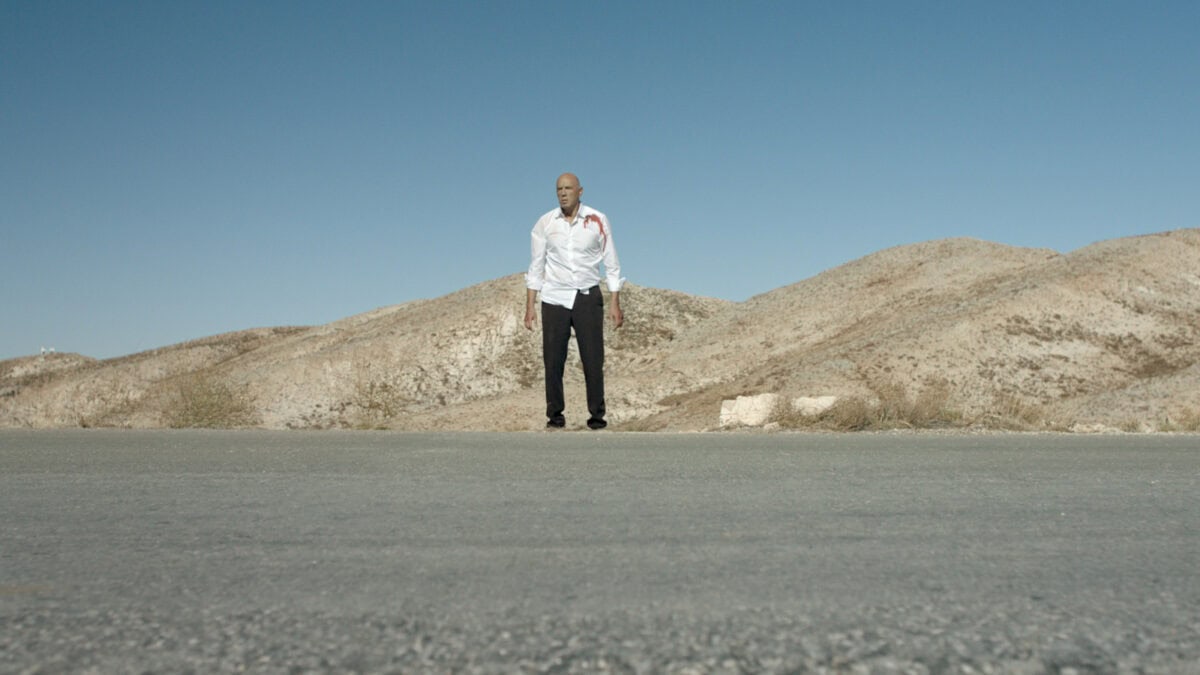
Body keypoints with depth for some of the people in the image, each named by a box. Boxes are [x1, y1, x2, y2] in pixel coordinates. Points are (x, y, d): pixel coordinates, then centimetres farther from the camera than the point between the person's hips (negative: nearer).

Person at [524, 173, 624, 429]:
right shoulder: (545, 223, 1)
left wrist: (615, 304, -2)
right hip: (555, 299, 1)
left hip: (587, 297, -1)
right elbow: (535, 267, 7)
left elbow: (611, 264, 3)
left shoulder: (597, 220, -1)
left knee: (593, 360, -3)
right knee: (553, 361, 0)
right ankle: (555, 415, 11)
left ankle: (597, 416, 8)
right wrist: (529, 307, 2)